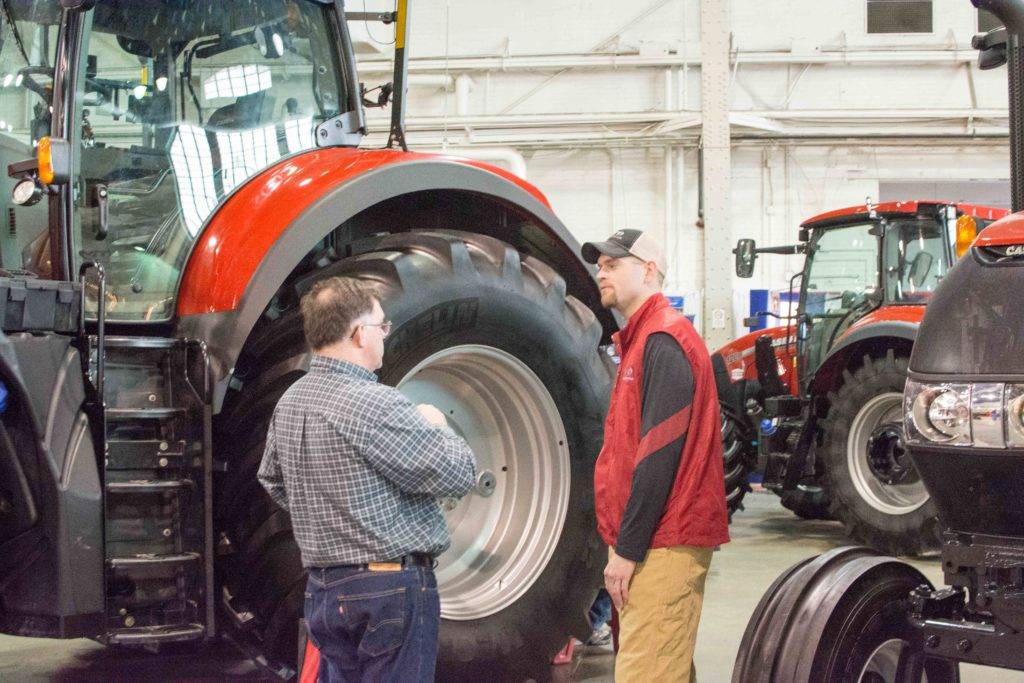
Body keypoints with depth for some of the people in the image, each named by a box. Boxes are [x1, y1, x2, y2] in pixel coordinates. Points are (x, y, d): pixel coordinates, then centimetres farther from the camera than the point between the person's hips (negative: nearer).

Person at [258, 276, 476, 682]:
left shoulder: (289, 402, 7)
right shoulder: (374, 404, -19)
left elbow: (273, 480, 23)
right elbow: (457, 475, -15)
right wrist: (435, 426, 3)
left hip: (323, 588, 8)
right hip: (391, 586, -8)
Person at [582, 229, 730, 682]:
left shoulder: (663, 342, -12)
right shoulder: (641, 340, 19)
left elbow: (660, 456, -19)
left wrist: (627, 550, -19)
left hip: (664, 547, -10)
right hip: (656, 543, 10)